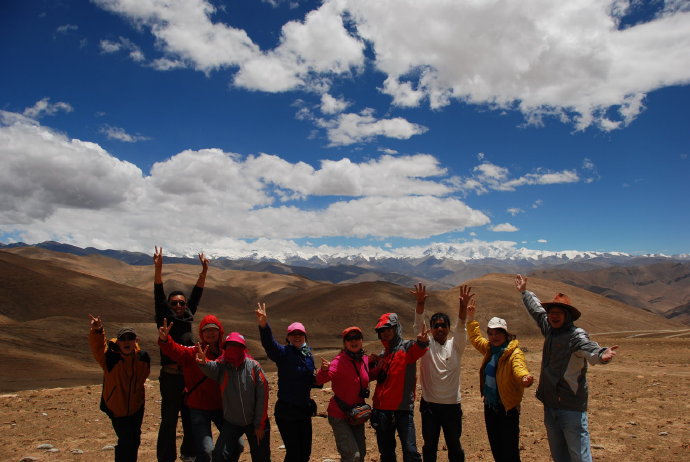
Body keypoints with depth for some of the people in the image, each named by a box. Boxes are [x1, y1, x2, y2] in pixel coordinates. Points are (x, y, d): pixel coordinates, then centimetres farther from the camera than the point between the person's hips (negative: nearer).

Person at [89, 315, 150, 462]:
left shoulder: (143, 357, -10)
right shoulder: (110, 357, -22)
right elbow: (98, 346, -42)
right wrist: (97, 331, -60)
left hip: (136, 406, 4)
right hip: (117, 408, -4)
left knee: (135, 439, 19)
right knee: (126, 441, -3)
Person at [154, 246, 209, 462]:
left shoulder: (188, 318, 8)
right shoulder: (165, 319, -3)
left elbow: (197, 294, 8)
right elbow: (158, 295, -14)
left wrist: (204, 271, 3)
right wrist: (158, 268, -24)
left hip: (190, 376, 5)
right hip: (170, 377, -5)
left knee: (191, 418, 14)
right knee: (169, 420, 2)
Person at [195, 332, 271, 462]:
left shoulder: (253, 366, -12)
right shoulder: (221, 366, -9)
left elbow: (262, 395, -9)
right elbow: (211, 368, -35)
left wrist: (260, 425, -7)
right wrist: (203, 363, -59)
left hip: (254, 422, 0)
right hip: (231, 423, 1)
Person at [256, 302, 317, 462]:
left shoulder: (309, 356, 7)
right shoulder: (283, 353, -11)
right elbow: (269, 344, -33)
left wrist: (317, 377, -3)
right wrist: (263, 325, -51)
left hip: (304, 410, 6)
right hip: (286, 411, -6)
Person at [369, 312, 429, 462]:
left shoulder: (407, 347, -5)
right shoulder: (382, 355, 15)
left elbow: (417, 349, -29)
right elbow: (374, 376, 21)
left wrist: (422, 341, -52)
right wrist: (372, 364, 1)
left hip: (403, 408, -6)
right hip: (382, 409, 6)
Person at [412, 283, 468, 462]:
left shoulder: (455, 345, 0)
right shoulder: (426, 345, -2)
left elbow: (460, 327, -17)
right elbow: (418, 325, -16)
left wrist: (463, 306, -35)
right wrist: (420, 303, -33)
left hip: (452, 404, 1)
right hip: (429, 404, 0)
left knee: (454, 446, 14)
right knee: (429, 446, 13)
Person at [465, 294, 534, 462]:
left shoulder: (514, 353, -19)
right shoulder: (490, 349, 5)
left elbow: (519, 366, -41)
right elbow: (475, 337, 25)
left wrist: (525, 377, -63)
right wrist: (471, 317, 25)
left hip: (507, 409, -8)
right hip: (489, 407, 8)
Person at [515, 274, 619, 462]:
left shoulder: (576, 335, -14)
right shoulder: (550, 330, 8)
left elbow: (588, 347, -37)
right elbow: (536, 309, 26)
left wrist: (601, 355, -58)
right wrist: (524, 292, 39)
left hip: (571, 407, -8)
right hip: (550, 404, 8)